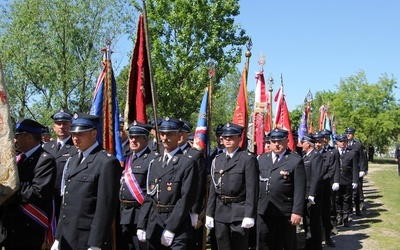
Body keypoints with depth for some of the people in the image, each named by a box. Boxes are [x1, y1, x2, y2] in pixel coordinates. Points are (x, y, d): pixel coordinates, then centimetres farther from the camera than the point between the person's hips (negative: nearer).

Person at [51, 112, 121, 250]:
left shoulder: (107, 162, -13)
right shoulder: (73, 160, 14)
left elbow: (106, 207, -17)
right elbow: (66, 201, 15)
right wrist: (58, 237, 13)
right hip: (66, 238, 7)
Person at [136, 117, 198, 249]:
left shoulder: (188, 163, -8)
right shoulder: (155, 163, 12)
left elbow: (186, 198, -14)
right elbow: (149, 196, 11)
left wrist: (170, 229, -17)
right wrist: (141, 225, 5)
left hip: (177, 225, -6)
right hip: (153, 225, 6)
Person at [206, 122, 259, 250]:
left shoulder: (248, 159, -7)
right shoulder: (217, 159, 11)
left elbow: (252, 189, -11)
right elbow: (213, 188, 10)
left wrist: (249, 215, -16)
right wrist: (209, 213, 7)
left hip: (239, 212, -5)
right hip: (220, 212, 5)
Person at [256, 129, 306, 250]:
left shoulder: (296, 161, -6)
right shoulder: (262, 159, 10)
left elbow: (300, 189, -10)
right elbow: (256, 184, 12)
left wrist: (297, 212, -15)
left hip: (285, 213, -4)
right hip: (263, 212, 4)